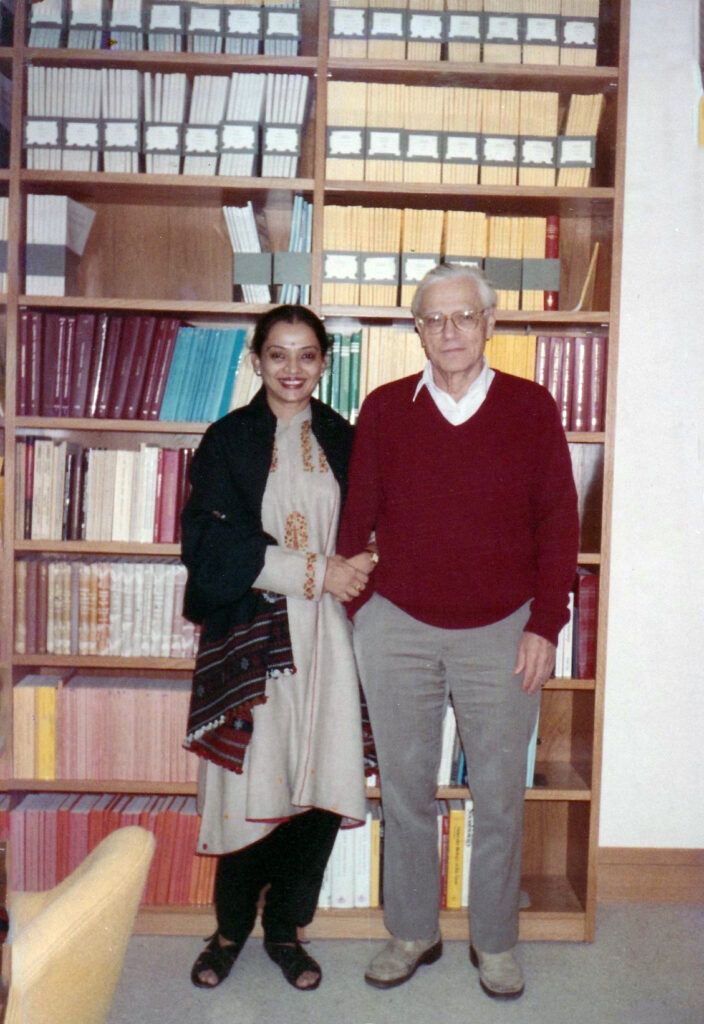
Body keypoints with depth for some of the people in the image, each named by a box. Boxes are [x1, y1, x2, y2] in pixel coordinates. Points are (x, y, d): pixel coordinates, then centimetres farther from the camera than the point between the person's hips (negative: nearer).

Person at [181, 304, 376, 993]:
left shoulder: (342, 439, 10)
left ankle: (285, 927, 25)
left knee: (321, 783, 2)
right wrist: (316, 572, -14)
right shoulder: (227, 440, 1)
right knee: (251, 784, 1)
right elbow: (211, 542, -9)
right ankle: (231, 928, 26)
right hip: (251, 633, -2)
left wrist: (356, 569, -9)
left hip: (326, 634, 3)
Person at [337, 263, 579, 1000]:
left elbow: (558, 522, 0)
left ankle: (494, 942, 30)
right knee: (405, 788, 11)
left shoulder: (531, 408, 0)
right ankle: (411, 933, 31)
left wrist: (545, 626, -5)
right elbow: (356, 518, 5)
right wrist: (354, 612, 2)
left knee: (499, 794, 9)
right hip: (398, 628, 1)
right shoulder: (384, 409, 2)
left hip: (503, 631, 0)